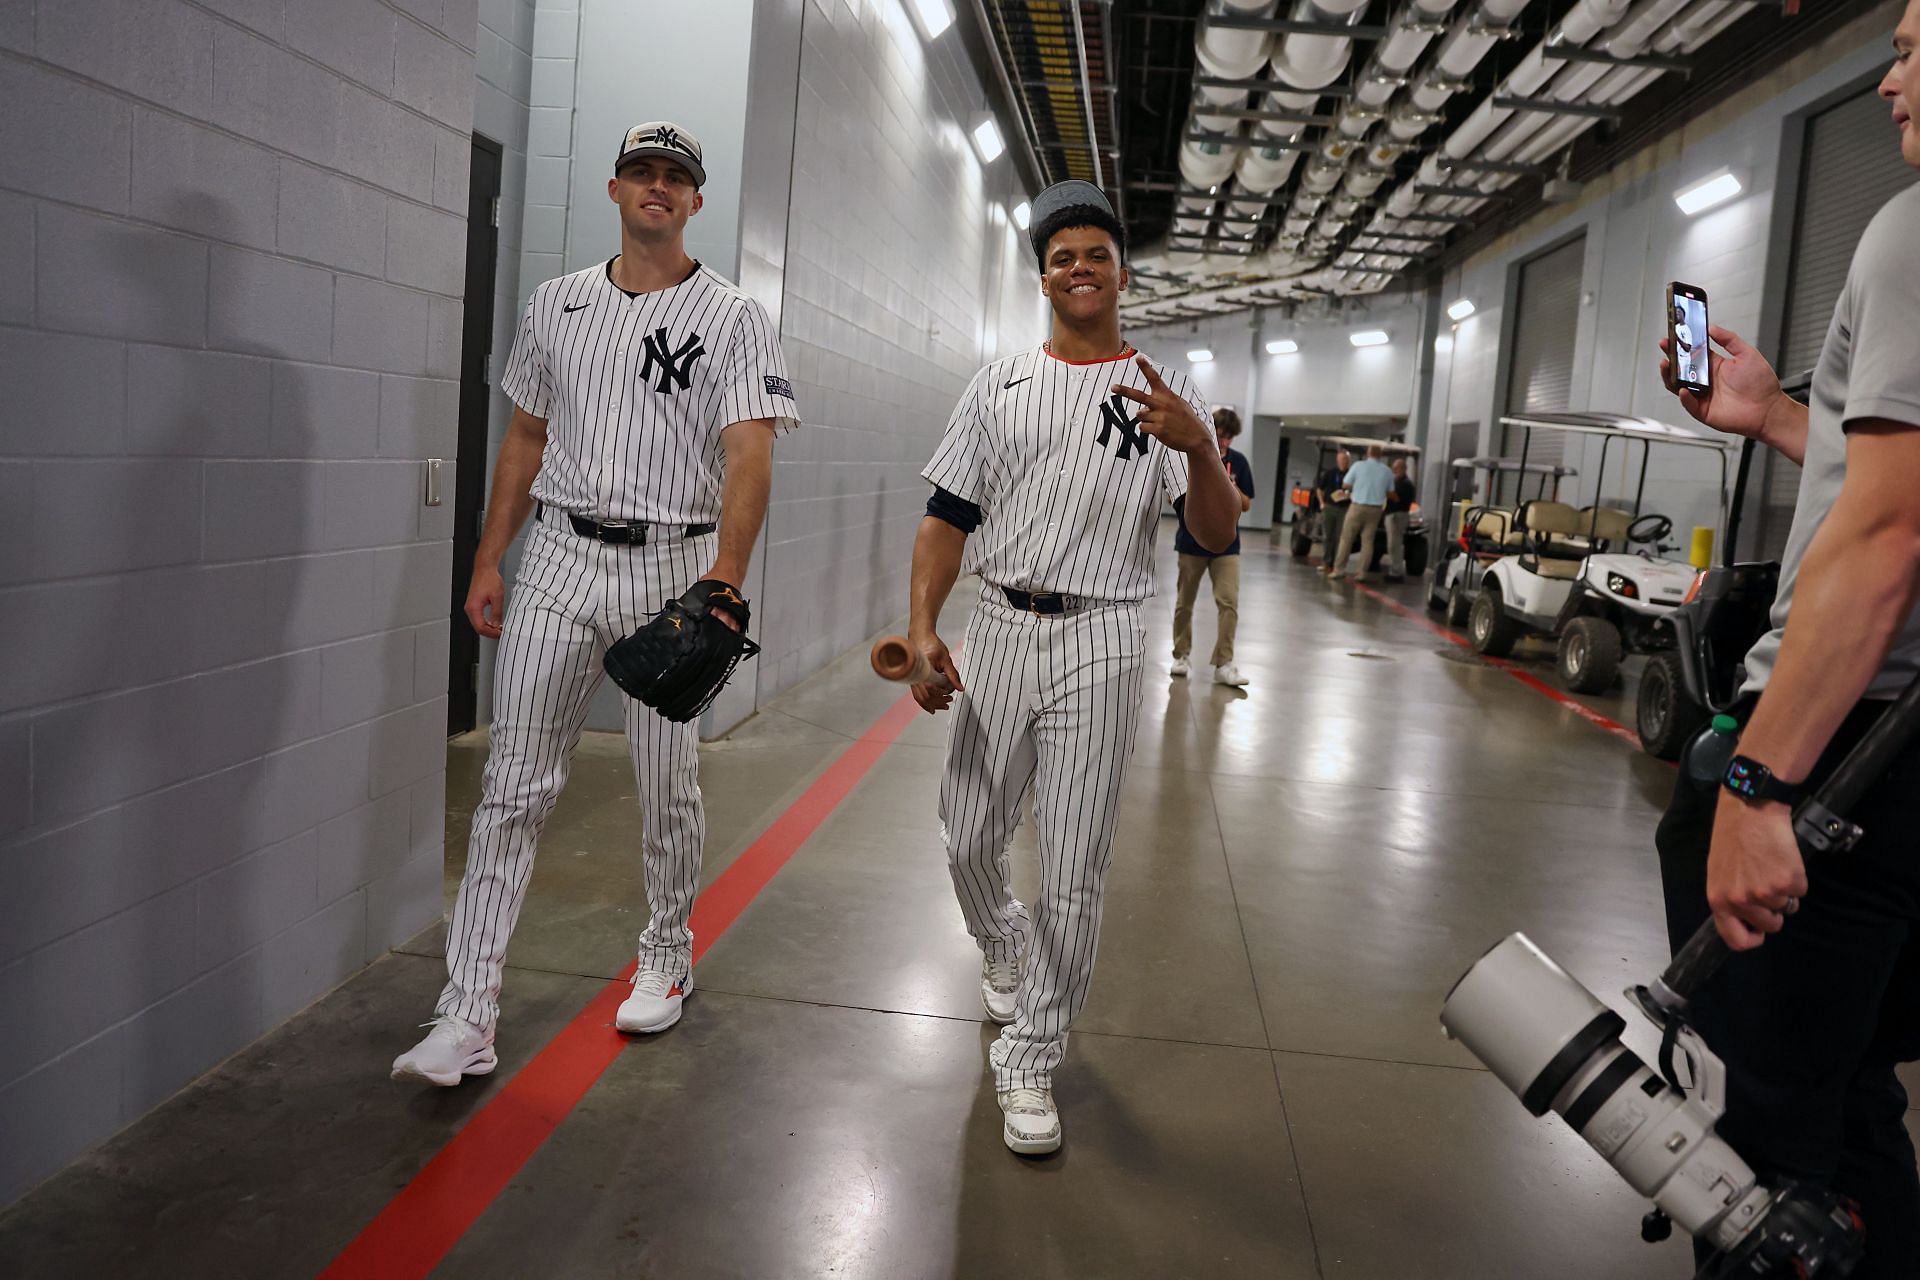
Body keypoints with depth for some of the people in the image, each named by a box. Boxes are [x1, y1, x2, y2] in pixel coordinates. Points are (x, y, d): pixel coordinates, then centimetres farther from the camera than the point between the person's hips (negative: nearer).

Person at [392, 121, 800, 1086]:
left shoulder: (732, 317, 0)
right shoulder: (556, 304, 13)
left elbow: (749, 456, -12)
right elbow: (526, 439, 17)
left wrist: (724, 578, -27)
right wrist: (488, 561, 12)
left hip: (673, 564, -2)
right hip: (560, 555, 3)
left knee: (668, 788, 7)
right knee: (514, 786, -2)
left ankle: (667, 960, 29)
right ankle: (467, 1017, 1)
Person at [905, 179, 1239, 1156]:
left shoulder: (1165, 395, 3)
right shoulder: (1000, 385, 9)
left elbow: (1215, 536, -7)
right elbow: (948, 516, 7)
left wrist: (1198, 446, -27)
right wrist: (922, 627, -7)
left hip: (1100, 643, -2)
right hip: (998, 630, 3)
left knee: (1074, 872, 0)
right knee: (969, 840, 12)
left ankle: (1030, 1062, 15)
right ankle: (1002, 945, 45)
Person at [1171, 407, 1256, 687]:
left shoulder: (1238, 461, 1)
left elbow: (1245, 506, 4)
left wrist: (1232, 488, -14)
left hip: (1225, 543, 1)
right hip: (1191, 540, -1)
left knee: (1229, 603, -9)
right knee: (1184, 602, 9)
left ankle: (1223, 664, -6)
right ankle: (1181, 655, 25)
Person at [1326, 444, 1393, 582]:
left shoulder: (1359, 465, -4)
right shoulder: (1387, 471, 5)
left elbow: (1346, 484, -3)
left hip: (1358, 506, -3)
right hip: (1375, 509, 3)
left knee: (1346, 539, 3)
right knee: (1367, 541, 6)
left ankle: (1339, 569, 1)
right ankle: (1362, 572, 3)